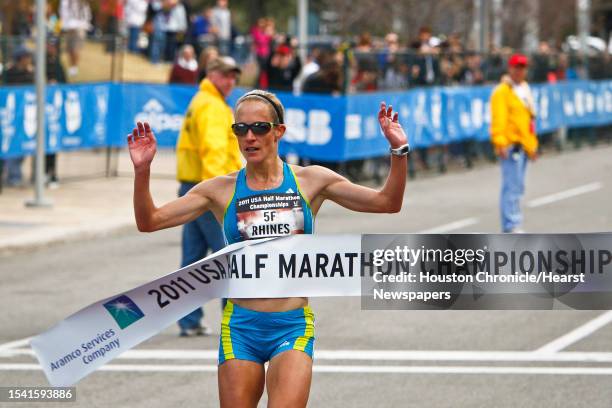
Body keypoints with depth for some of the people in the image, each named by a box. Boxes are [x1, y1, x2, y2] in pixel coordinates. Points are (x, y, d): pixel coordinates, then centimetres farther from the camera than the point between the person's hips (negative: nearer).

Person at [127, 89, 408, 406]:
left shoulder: (311, 181, 5)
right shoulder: (221, 190, 5)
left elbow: (387, 202, 4)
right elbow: (150, 221, 3)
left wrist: (398, 151, -10)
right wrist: (142, 171, -12)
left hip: (293, 327, -1)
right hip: (240, 327, 1)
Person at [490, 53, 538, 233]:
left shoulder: (525, 89, 20)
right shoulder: (502, 91, -8)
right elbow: (498, 119, -15)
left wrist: (532, 145, 23)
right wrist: (500, 143, -24)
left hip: (523, 145, 9)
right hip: (510, 145, -9)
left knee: (517, 187, 11)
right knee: (512, 186, -12)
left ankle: (511, 225, 17)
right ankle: (511, 226, -13)